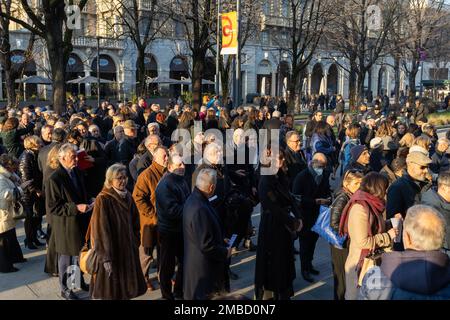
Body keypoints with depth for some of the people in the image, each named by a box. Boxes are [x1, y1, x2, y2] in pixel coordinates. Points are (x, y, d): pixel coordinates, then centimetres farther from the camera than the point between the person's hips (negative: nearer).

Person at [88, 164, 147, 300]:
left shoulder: (128, 197, 3)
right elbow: (101, 230, -18)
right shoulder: (103, 200, -17)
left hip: (128, 249, 6)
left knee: (125, 288, 15)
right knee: (111, 291, 7)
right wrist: (106, 257, -19)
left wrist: (135, 244, 10)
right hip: (111, 251, -6)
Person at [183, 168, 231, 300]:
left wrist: (221, 240, 15)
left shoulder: (193, 199, -1)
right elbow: (206, 245, -28)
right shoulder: (200, 210, -32)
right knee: (200, 294, 9)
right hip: (202, 268, -9)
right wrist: (225, 252, -13)